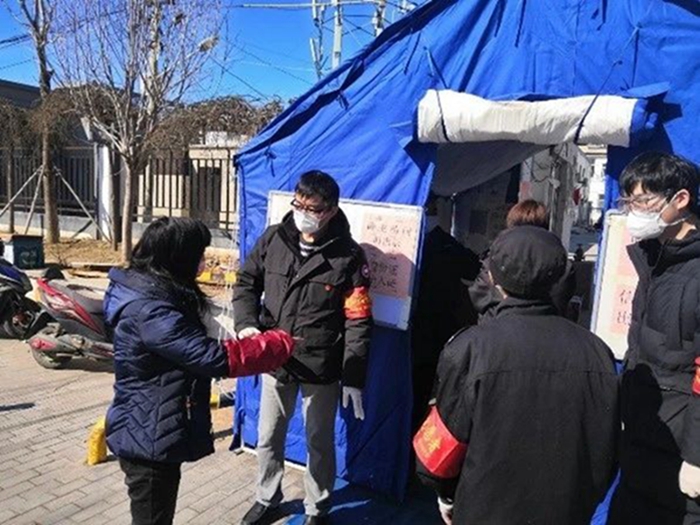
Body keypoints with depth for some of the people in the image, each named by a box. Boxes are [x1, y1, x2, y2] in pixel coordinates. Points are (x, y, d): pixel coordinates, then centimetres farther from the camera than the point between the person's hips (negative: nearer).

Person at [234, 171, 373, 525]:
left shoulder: (348, 256, -12)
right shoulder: (273, 239, -3)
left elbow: (358, 322, -11)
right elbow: (246, 282, 8)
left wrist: (353, 378, -12)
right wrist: (247, 323, -10)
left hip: (321, 368, -3)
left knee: (319, 443, 14)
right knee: (268, 437, 19)